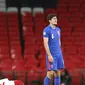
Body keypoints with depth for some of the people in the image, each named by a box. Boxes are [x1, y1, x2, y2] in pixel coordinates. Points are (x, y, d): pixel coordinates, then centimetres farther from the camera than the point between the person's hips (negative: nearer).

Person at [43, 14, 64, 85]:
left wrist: (60, 54, 17)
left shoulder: (58, 29, 13)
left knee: (58, 73, 7)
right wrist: (49, 55, -21)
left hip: (59, 54, 7)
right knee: (50, 73, -9)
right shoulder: (47, 30, -10)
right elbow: (45, 43, -15)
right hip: (52, 55, -7)